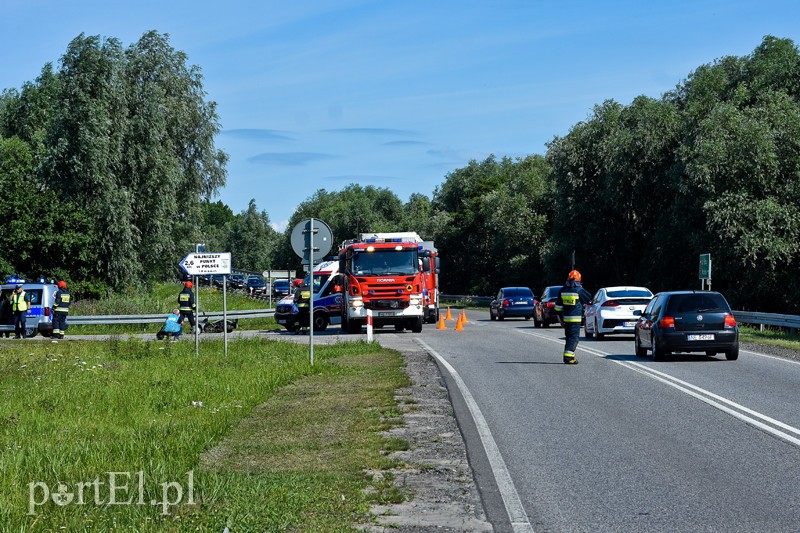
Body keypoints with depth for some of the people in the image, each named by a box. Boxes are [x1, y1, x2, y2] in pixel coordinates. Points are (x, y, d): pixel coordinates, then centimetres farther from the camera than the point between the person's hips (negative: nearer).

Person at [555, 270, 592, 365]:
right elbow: (589, 299, 8)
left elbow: (558, 306, 12)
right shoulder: (579, 290, -10)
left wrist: (561, 317, 21)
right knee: (573, 337, -5)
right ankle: (568, 357, -14)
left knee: (569, 337, 17)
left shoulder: (562, 290, 6)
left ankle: (568, 356, 20)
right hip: (575, 318, -6)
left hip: (566, 318, 6)